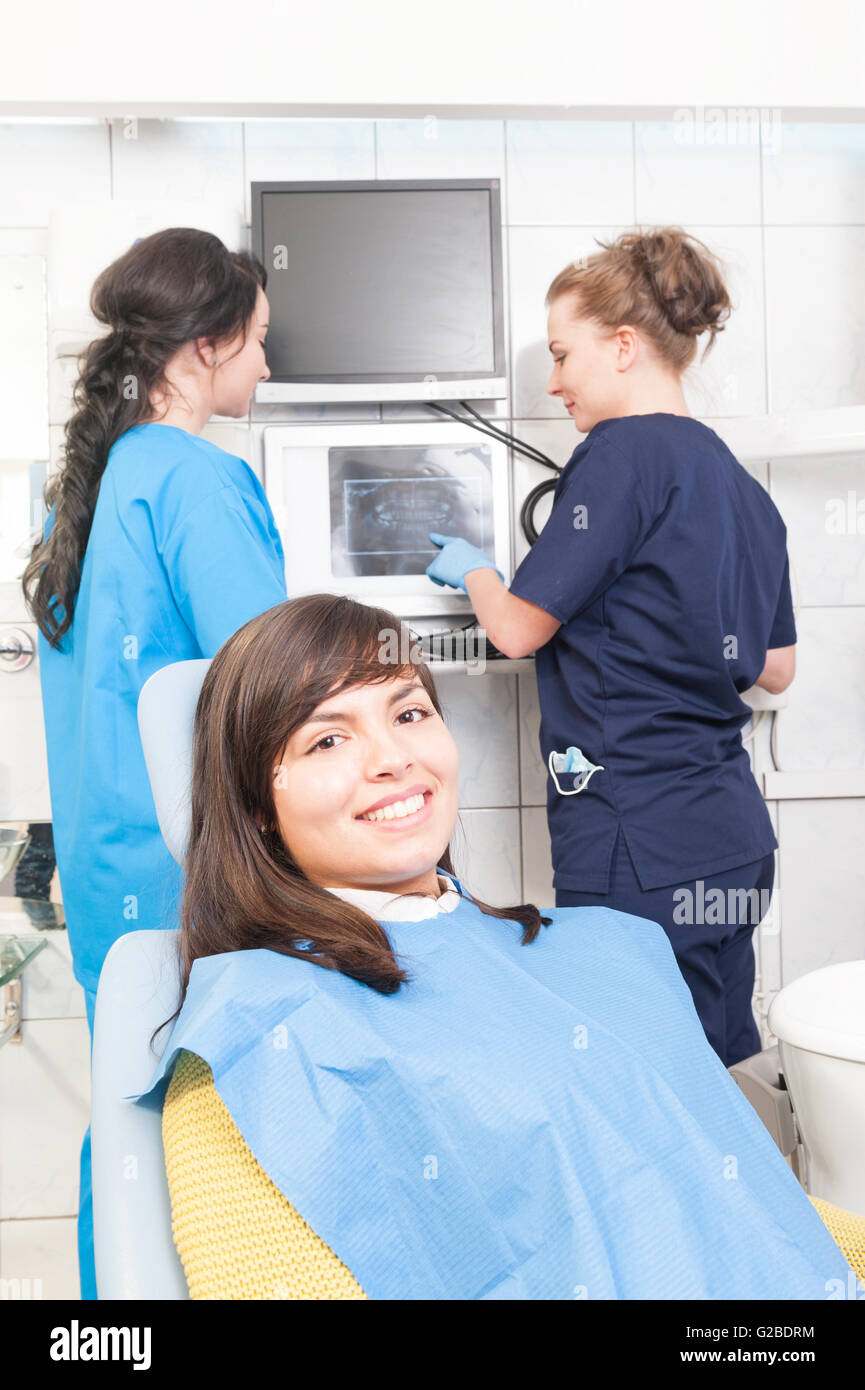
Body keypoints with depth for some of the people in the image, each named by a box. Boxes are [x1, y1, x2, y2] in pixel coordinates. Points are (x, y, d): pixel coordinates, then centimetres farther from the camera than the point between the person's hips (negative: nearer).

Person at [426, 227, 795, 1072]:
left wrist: (471, 571, 13)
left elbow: (519, 629, -8)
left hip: (641, 846, -9)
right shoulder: (741, 484, 14)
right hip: (734, 836, 9)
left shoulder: (623, 451, -10)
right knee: (712, 1077, 18)